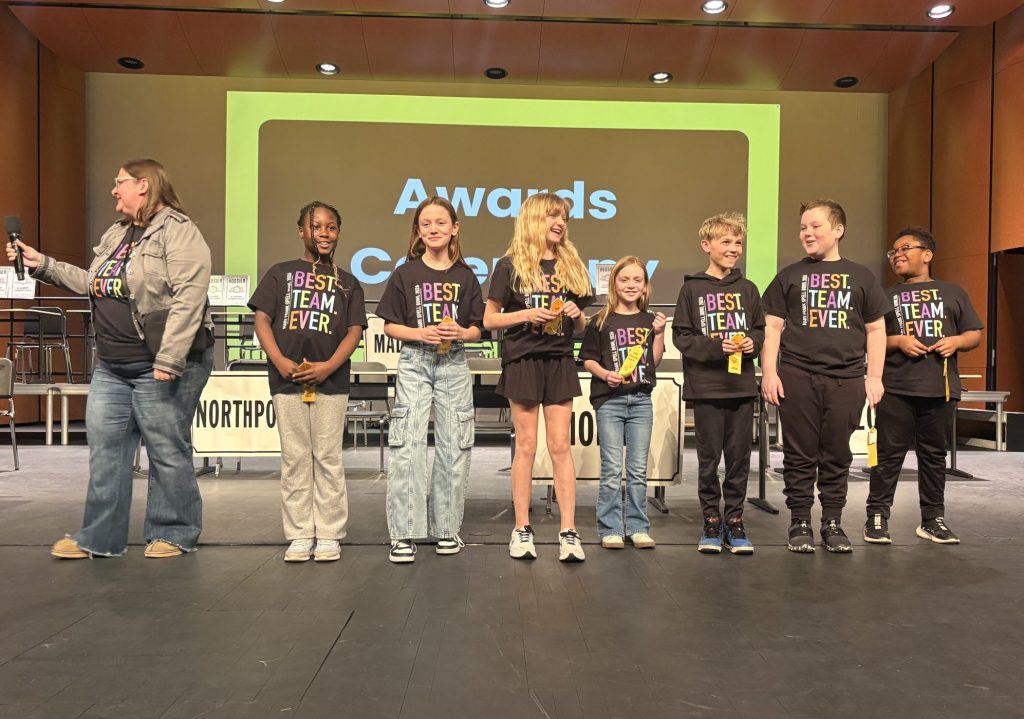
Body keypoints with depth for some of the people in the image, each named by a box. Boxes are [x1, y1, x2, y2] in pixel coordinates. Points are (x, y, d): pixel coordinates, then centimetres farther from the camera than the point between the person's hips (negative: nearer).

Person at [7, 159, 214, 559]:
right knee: (105, 449, 11)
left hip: (160, 368, -9)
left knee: (167, 451, 2)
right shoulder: (116, 235, 17)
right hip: (111, 368, 9)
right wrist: (43, 266, 16)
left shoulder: (178, 232, -12)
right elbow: (93, 284, 25)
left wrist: (168, 361, -25)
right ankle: (99, 538, 21)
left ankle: (174, 534, 16)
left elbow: (188, 300, -21)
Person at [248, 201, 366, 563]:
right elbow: (261, 319, 4)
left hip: (330, 381, 0)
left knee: (328, 458, 2)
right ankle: (300, 536, 12)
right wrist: (280, 362, -11)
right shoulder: (280, 273, 12)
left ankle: (329, 535, 9)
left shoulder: (347, 282, 13)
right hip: (287, 380, 0)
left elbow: (354, 330, 4)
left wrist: (329, 366, -11)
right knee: (295, 458, 4)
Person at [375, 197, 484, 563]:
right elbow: (390, 326, 2)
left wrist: (461, 333, -14)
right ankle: (404, 534, -2)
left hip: (454, 364, 2)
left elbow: (477, 329, 8)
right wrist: (421, 333, -15)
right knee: (407, 446, -9)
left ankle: (446, 529, 19)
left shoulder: (466, 276, 6)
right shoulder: (405, 274, 1)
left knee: (454, 447, 5)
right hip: (415, 363, -2)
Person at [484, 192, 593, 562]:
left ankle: (569, 532, 3)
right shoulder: (511, 265, 0)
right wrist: (527, 314, -16)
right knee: (526, 445, 2)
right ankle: (522, 530, 12)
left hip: (559, 361, 3)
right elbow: (489, 319, -2)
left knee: (560, 445, 1)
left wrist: (576, 314, -6)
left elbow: (581, 326, 17)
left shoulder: (571, 265, 11)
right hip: (522, 360, -3)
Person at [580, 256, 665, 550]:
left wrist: (659, 333, -4)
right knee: (612, 469, 0)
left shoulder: (649, 321, 9)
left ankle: (637, 527, 17)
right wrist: (605, 374, -17)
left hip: (641, 399, 3)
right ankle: (610, 529, 9)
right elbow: (588, 360, 0)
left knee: (638, 470, 8)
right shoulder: (601, 321, -1)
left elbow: (655, 361, 7)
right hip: (609, 399, -3)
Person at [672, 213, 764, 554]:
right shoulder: (692, 288, 0)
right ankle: (711, 521, 17)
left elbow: (761, 329, 14)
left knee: (739, 457, 7)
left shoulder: (747, 289, 9)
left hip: (742, 385, 3)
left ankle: (734, 521, 19)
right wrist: (715, 347, -16)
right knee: (709, 458, 5)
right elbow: (681, 336, -4)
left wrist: (753, 342, -7)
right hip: (705, 386, -3)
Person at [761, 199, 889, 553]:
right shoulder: (790, 276, 9)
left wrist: (874, 376, 4)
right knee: (800, 456, 3)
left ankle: (833, 524, 18)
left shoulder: (861, 276, 11)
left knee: (837, 456, 7)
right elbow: (773, 327, 7)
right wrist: (769, 372, -3)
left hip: (847, 379, 1)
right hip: (796, 378, -1)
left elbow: (876, 329, 12)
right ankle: (800, 523, 12)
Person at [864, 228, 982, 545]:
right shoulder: (885, 296, 12)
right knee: (889, 454, -2)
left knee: (934, 454, 9)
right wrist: (897, 341, -11)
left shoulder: (953, 293, 15)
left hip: (941, 388, 2)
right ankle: (877, 517, 4)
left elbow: (975, 334, 14)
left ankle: (933, 519, 18)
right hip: (896, 389, -1)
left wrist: (956, 341, -7)